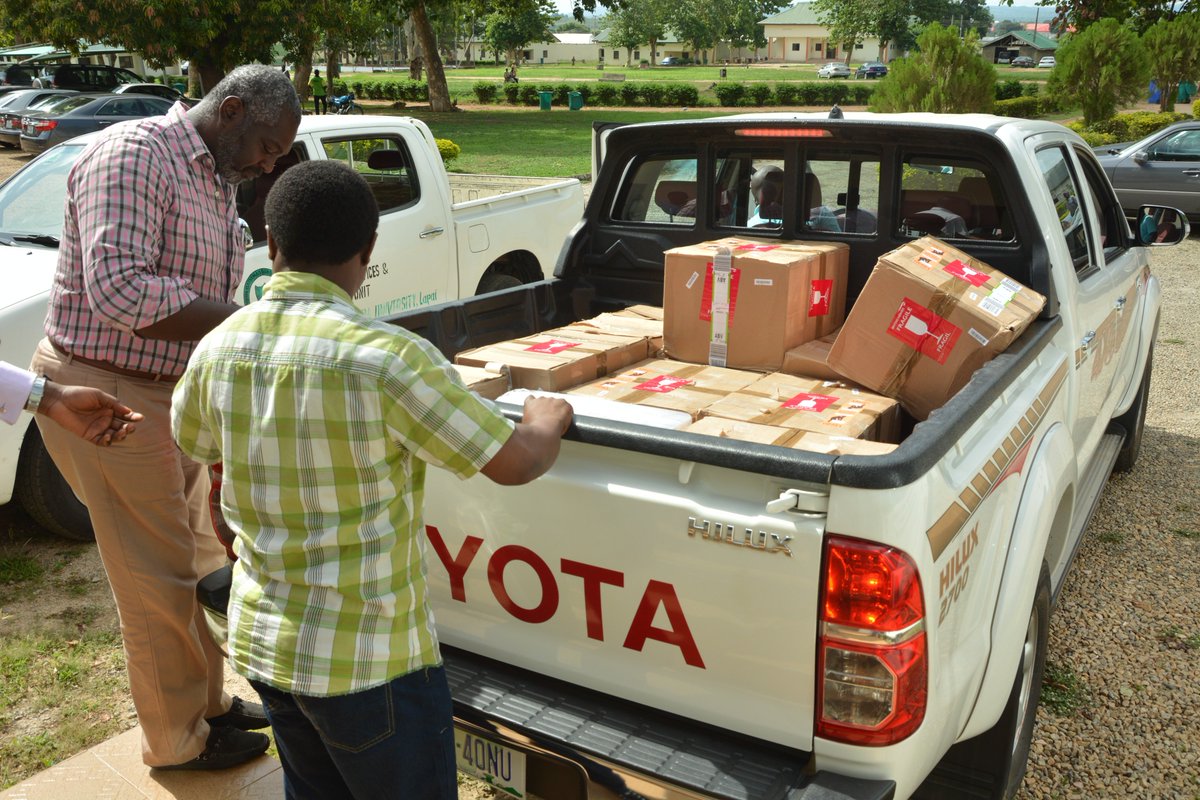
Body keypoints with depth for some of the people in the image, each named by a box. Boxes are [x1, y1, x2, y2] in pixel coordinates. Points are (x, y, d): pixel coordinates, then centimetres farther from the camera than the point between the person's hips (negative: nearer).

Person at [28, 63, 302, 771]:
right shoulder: (134, 154, -17)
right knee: (160, 579, 2)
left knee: (200, 560, 19)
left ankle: (208, 697, 38)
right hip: (106, 397, -9)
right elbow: (118, 291, -29)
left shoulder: (217, 183, 13)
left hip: (174, 391, 9)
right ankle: (179, 739, 21)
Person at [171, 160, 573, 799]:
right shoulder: (385, 357, -25)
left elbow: (189, 441, 17)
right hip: (365, 657, -6)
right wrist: (548, 420, 4)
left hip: (260, 641, 7)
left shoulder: (219, 347, -5)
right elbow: (515, 463, -17)